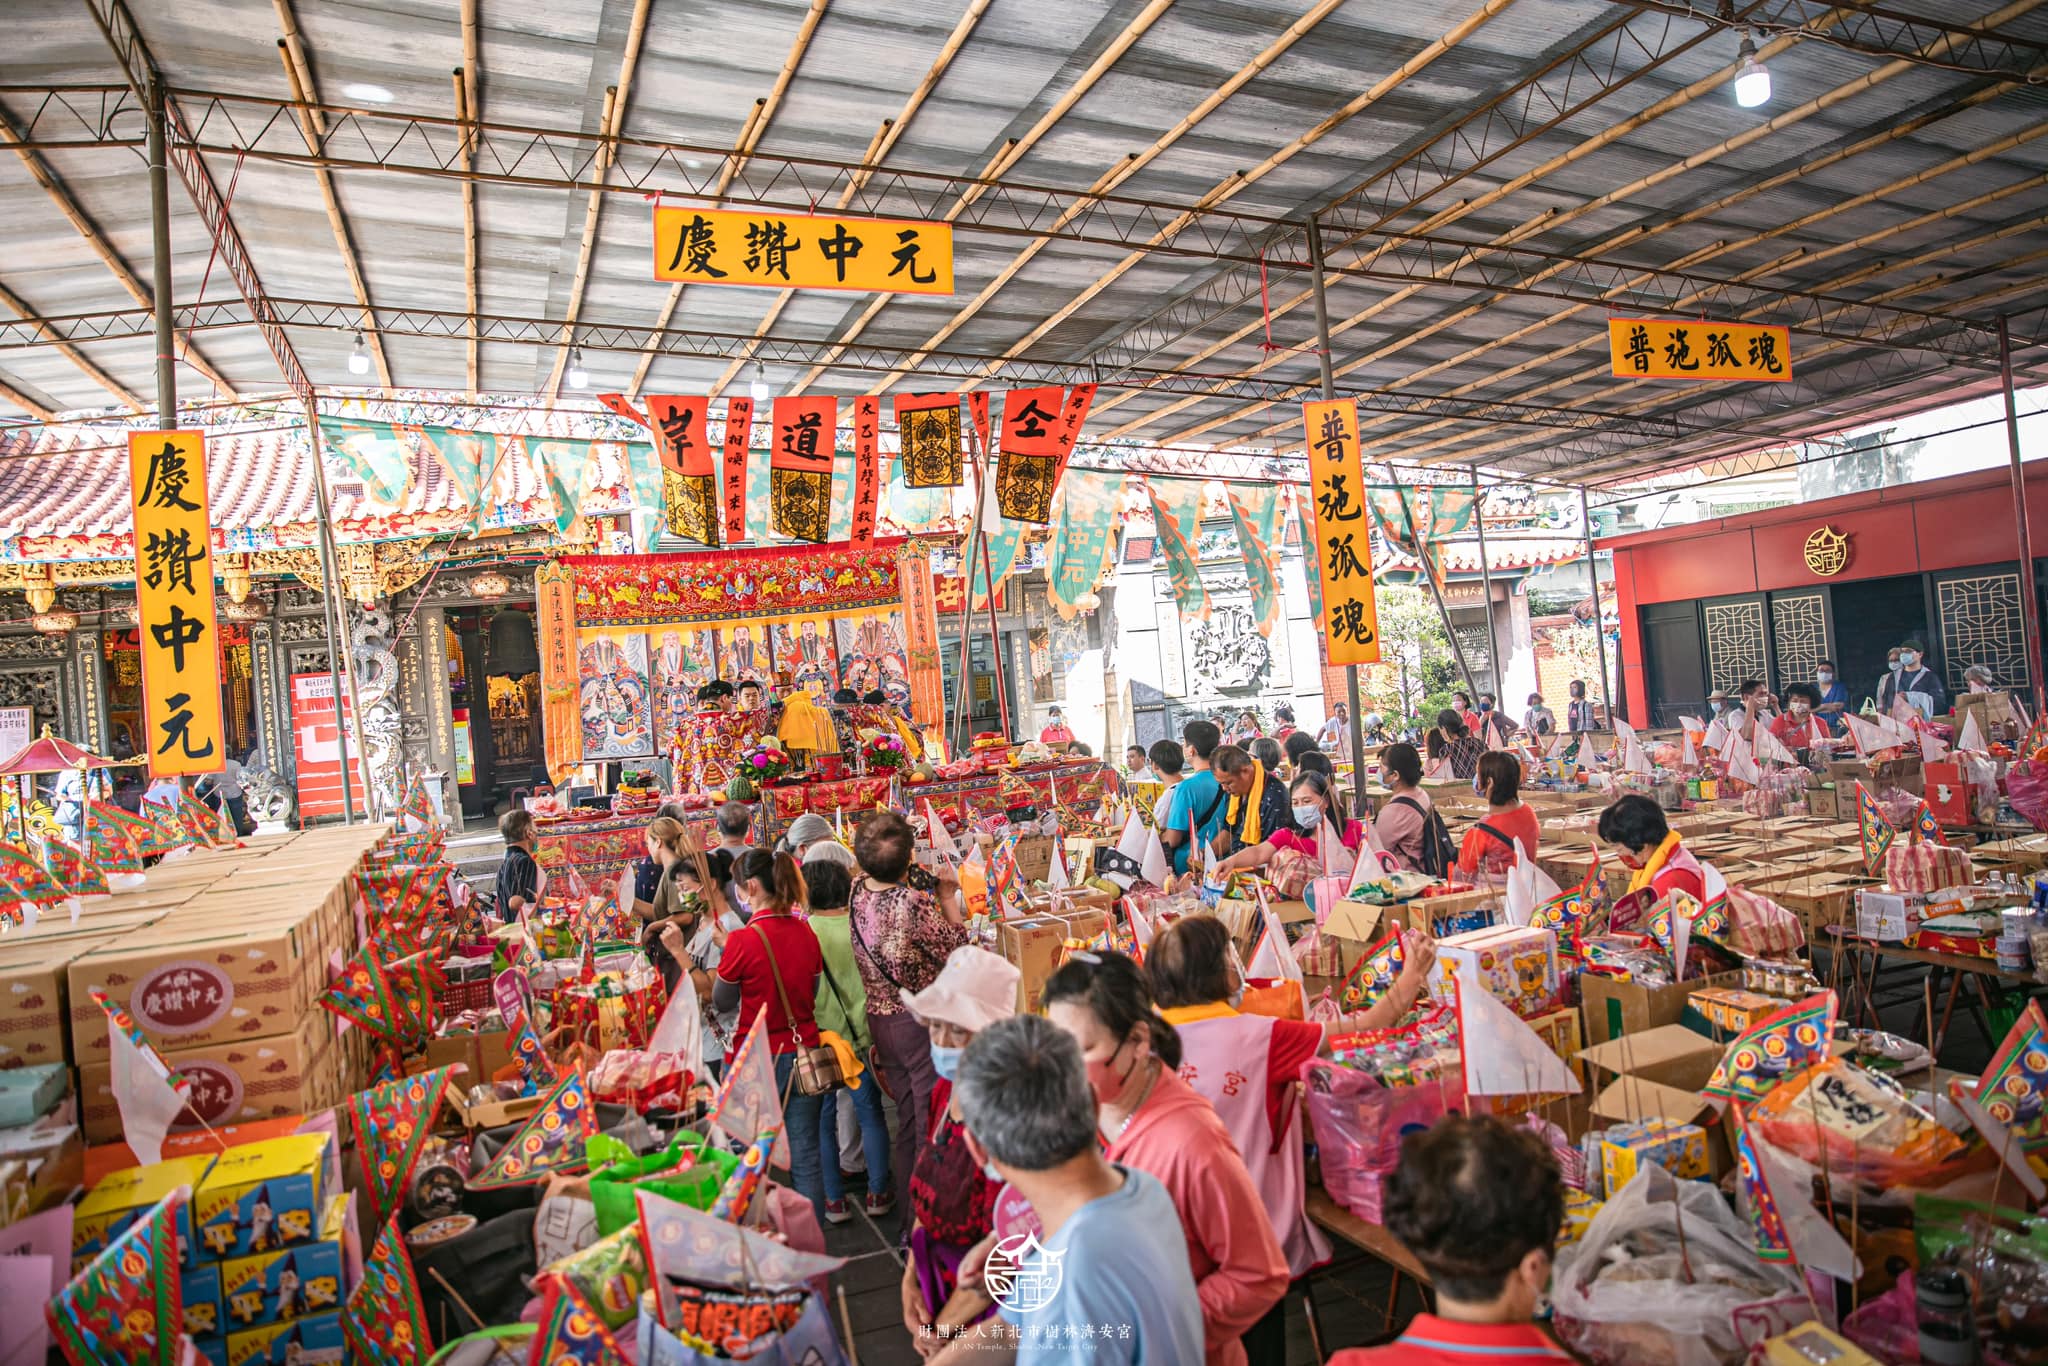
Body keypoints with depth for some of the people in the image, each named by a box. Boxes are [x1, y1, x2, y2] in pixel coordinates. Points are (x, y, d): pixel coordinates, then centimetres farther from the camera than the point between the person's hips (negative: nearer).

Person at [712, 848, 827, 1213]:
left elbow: (721, 1001, -2)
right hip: (803, 1052, 5)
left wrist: (726, 950, 8)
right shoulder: (806, 933, -1)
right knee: (805, 1156, 11)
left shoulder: (743, 941, -17)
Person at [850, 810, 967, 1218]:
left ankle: (906, 1197, 35)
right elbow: (956, 947, -10)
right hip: (921, 1021, -7)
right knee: (933, 1121, 6)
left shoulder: (856, 893, -6)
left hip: (879, 1018, 7)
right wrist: (948, 897, -5)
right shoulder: (914, 902, -26)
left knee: (906, 1116, 22)